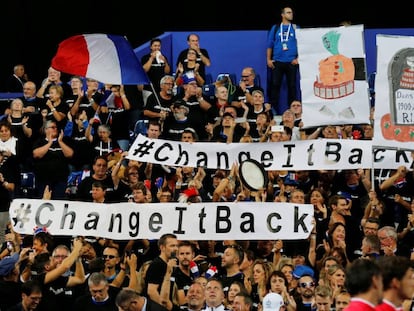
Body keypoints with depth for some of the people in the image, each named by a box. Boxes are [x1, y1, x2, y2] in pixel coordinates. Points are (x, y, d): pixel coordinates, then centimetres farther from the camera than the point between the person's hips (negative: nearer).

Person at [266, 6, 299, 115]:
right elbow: (270, 44, 10)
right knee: (275, 85, -5)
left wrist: (298, 58, -4)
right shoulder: (275, 28, 10)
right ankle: (273, 109, -2)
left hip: (291, 62, 0)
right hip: (277, 62, 0)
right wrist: (268, 59, 2)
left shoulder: (295, 28, 9)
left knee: (291, 86, 1)